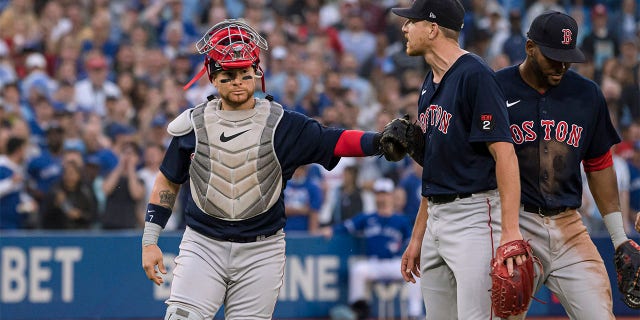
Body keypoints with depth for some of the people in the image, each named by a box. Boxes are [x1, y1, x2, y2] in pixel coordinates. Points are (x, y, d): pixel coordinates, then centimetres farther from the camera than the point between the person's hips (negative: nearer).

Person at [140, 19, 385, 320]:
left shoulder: (281, 125, -2)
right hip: (202, 246, 0)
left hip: (261, 252, 0)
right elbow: (167, 182, 12)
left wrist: (379, 140, -31)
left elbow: (336, 142, -12)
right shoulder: (193, 124, 2)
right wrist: (149, 241, 8)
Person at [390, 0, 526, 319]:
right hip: (436, 220, 10)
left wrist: (510, 231, -27)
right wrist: (417, 237, 21)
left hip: (475, 216, -9)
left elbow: (504, 153, -20)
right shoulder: (430, 84, 16)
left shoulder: (474, 75, -13)